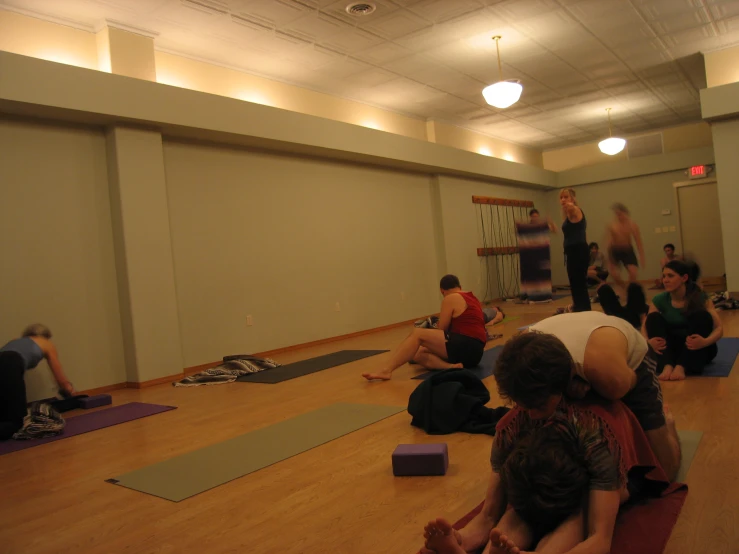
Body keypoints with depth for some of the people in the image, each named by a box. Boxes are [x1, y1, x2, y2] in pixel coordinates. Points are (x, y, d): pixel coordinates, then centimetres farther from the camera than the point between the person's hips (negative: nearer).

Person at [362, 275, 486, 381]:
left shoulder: (450, 299, -2)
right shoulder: (471, 297, 25)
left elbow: (441, 330, 1)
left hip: (463, 347, -9)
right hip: (473, 352, 9)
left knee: (417, 334, -10)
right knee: (418, 354, 6)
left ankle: (386, 370, -24)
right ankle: (451, 366, -19)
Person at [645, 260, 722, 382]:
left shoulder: (701, 298, -12)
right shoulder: (660, 300, -6)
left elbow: (719, 328, -20)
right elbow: (646, 326, -13)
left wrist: (705, 341, -43)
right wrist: (649, 341, -37)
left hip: (698, 350, -2)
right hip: (671, 349, 2)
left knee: (701, 316, -28)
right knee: (653, 317, -22)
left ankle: (681, 366, -38)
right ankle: (667, 365, -38)